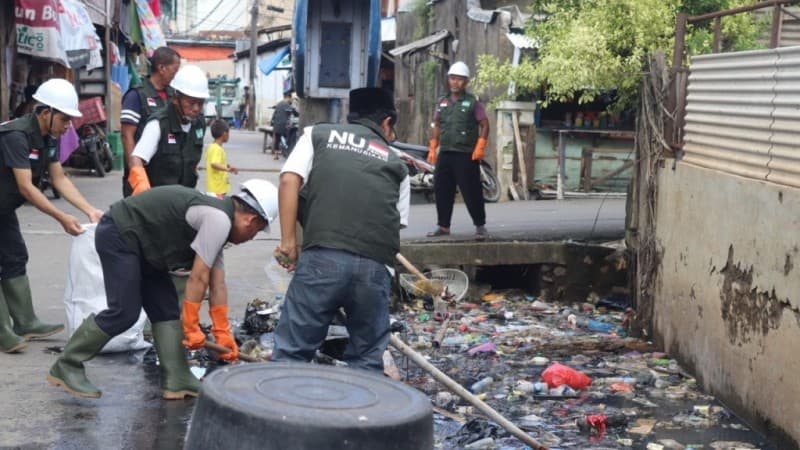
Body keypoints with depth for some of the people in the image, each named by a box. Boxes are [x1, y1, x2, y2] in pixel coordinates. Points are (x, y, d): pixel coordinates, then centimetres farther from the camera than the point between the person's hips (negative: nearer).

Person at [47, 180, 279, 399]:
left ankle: (178, 382, 7)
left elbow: (217, 284, 13)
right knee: (124, 312, -10)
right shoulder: (218, 220, -20)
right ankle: (66, 367, 4)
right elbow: (198, 278, -18)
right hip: (118, 235, -11)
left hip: (141, 245, 11)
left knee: (166, 310, 7)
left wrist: (223, 333, 15)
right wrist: (191, 328, -10)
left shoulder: (216, 221, 11)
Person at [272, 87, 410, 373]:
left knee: (291, 352, 5)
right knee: (367, 358, 15)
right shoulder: (395, 162, 24)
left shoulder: (318, 134, 19)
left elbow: (289, 181, 5)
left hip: (323, 258, -2)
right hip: (376, 266, 2)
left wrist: (288, 240, 4)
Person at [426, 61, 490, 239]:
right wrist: (432, 148, 12)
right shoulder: (442, 102, 14)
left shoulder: (473, 102, -1)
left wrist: (480, 147, -11)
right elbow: (436, 126, 18)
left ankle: (480, 226, 6)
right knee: (442, 190, 6)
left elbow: (484, 125, -2)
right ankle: (443, 226, 16)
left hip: (466, 155, -5)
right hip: (444, 154, 5)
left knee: (471, 191, -4)